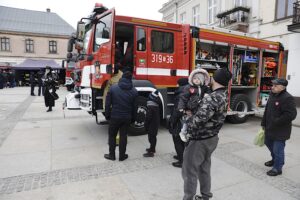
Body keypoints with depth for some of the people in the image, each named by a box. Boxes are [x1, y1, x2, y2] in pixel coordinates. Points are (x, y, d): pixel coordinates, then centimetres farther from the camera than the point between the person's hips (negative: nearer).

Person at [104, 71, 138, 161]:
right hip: (127, 117, 2)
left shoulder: (113, 88, -7)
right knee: (123, 136, 13)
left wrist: (107, 115, 5)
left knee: (112, 135, 15)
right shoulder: (134, 91, -3)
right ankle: (122, 155, 22)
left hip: (115, 116, -1)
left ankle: (112, 155, 23)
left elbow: (107, 103, -6)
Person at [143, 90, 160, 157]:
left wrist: (146, 126, -9)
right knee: (153, 137, 20)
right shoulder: (156, 106, 7)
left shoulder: (150, 107, -22)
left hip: (152, 125, -9)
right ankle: (152, 148, 35)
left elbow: (148, 117, -20)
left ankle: (151, 152, 4)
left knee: (151, 137, -2)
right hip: (156, 124, 9)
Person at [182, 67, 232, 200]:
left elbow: (198, 120, -34)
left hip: (199, 140, -9)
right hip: (212, 138, 9)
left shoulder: (211, 98, -27)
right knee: (204, 168, 24)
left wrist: (187, 128, -15)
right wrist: (193, 113, 2)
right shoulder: (224, 96, 3)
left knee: (189, 171, 6)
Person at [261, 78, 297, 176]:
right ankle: (275, 160, 48)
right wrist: (264, 123, 15)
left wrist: (276, 122, -21)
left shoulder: (288, 98, -21)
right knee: (268, 143, 25)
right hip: (270, 128, 9)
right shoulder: (272, 95, 6)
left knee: (278, 149, 1)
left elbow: (291, 115, -25)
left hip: (281, 130, -9)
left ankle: (277, 168, 20)